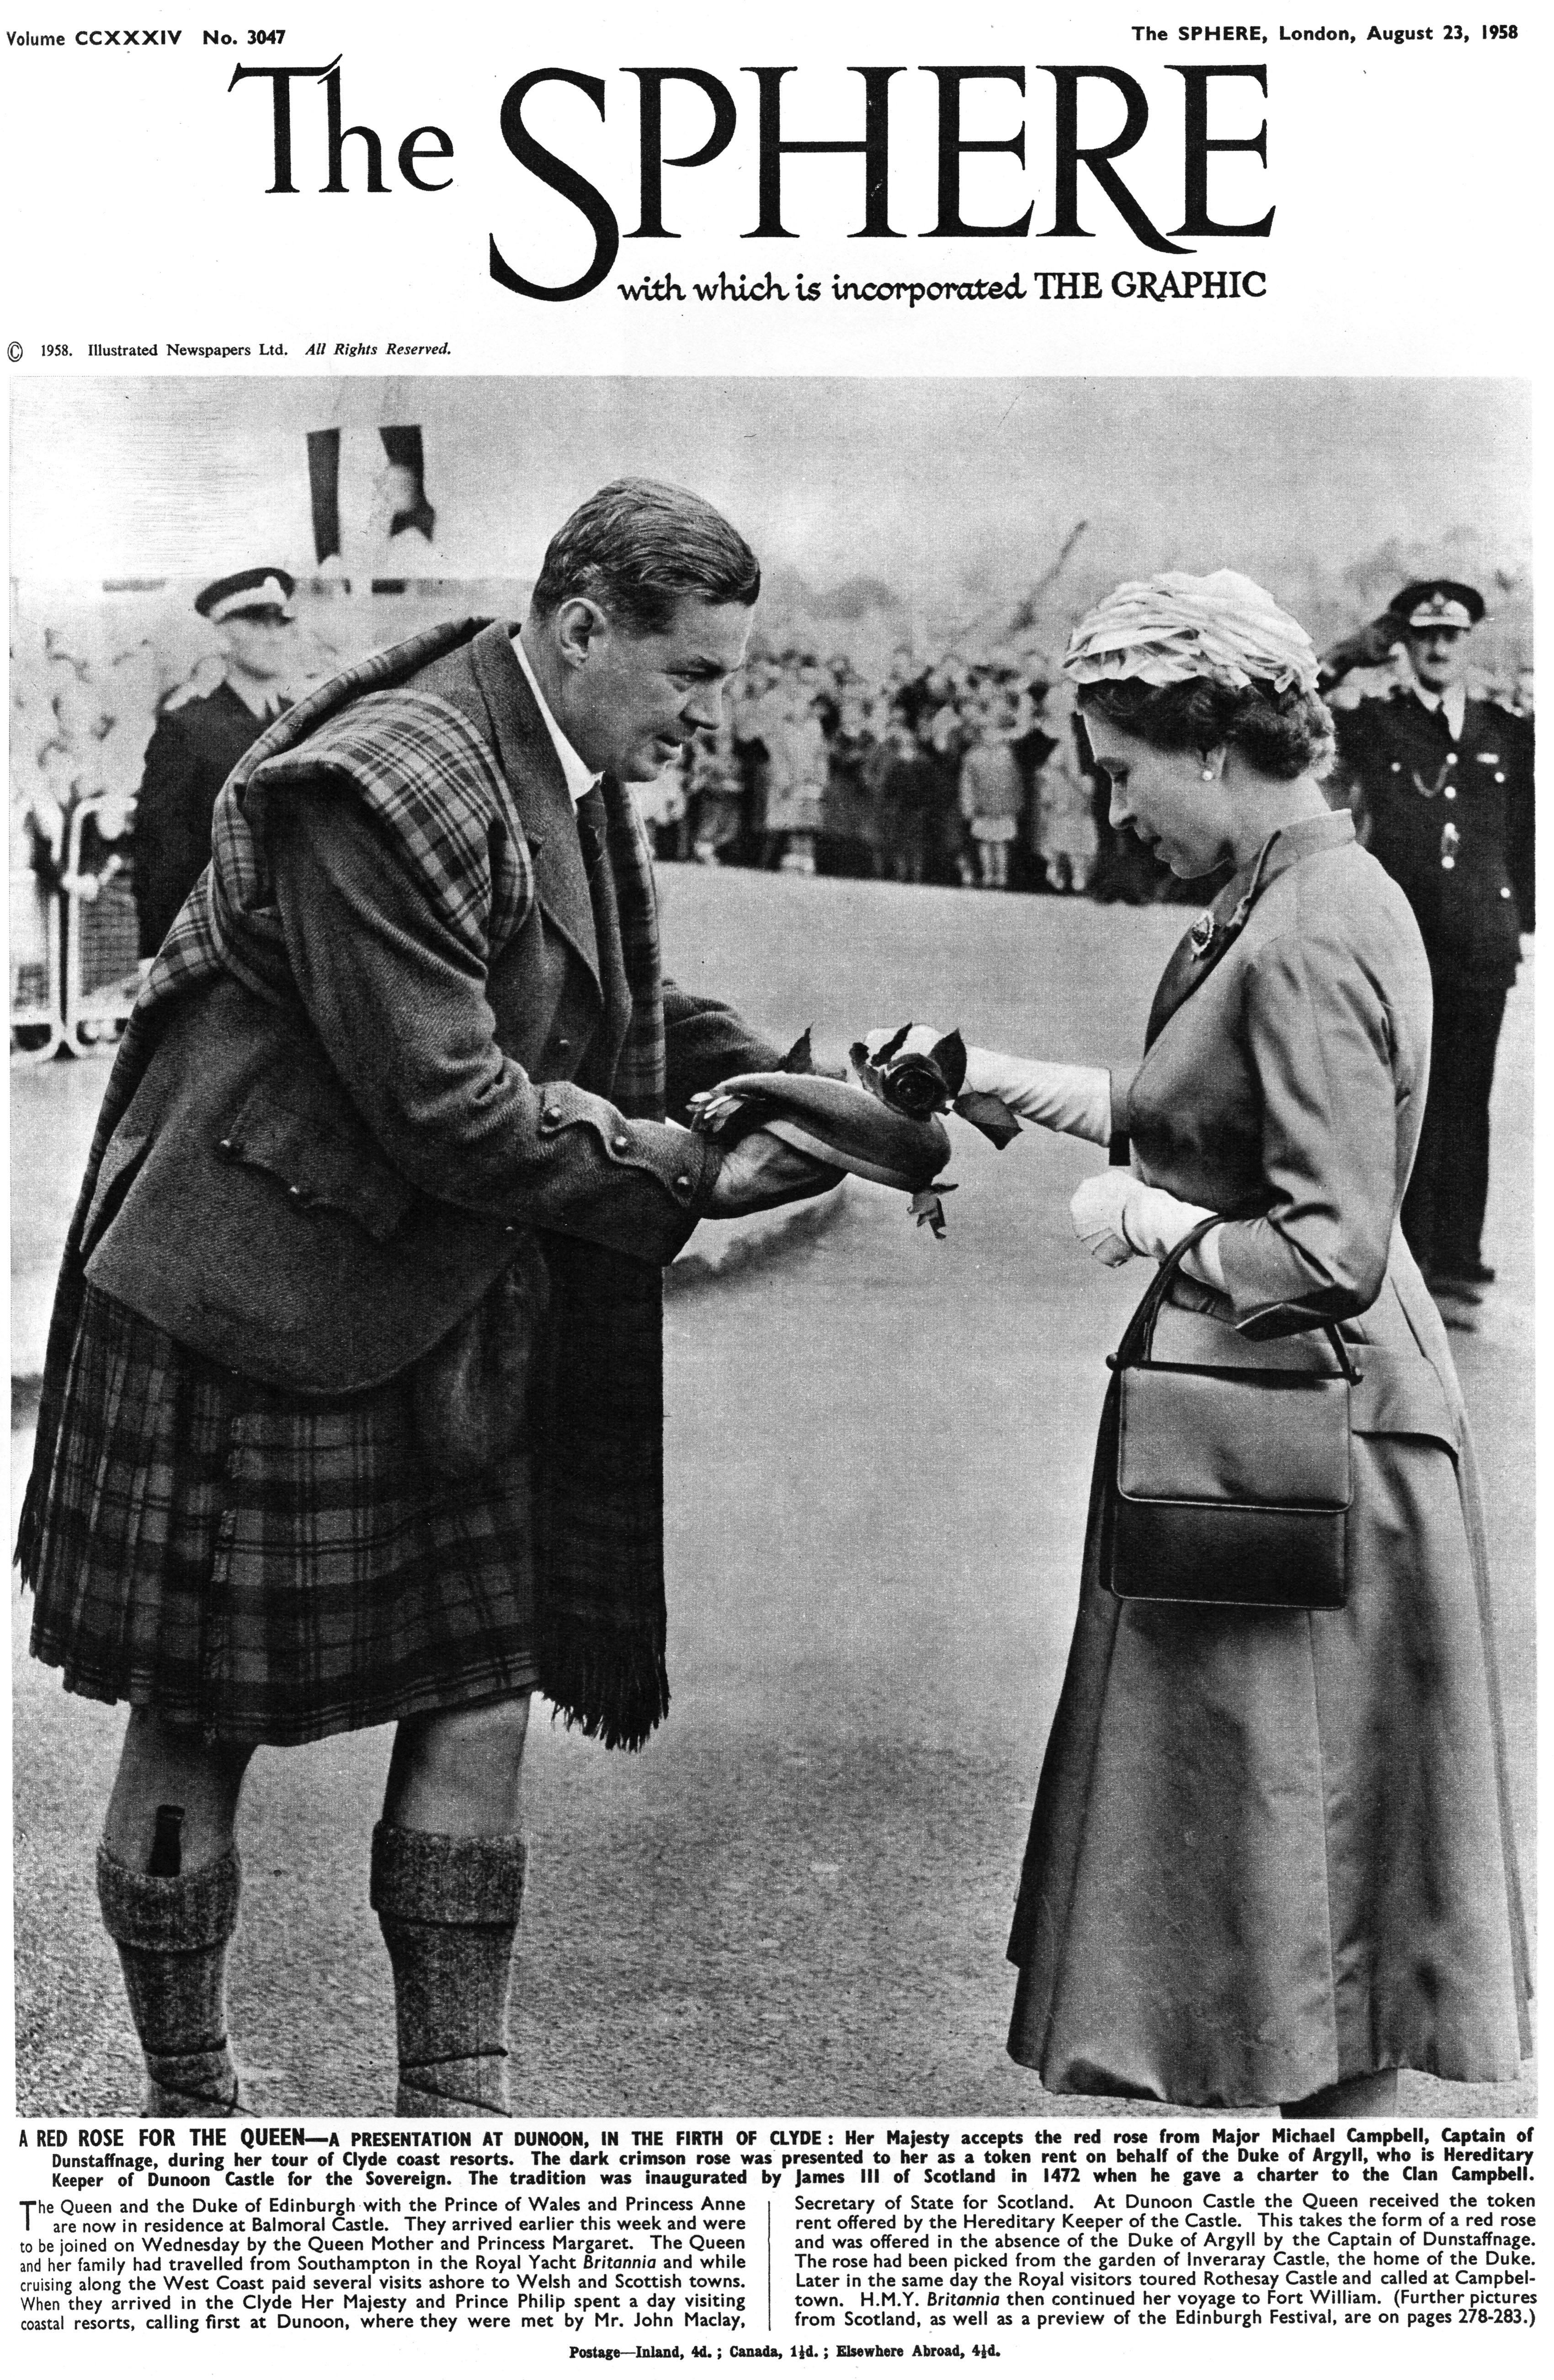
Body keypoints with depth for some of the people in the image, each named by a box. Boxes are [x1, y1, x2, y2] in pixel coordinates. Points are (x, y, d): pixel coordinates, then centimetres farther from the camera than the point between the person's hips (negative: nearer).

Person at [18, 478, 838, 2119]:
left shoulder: (573, 786, 7)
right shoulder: (381, 790, -23)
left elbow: (619, 1012, 17)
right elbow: (448, 1108, -25)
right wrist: (693, 1176, -17)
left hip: (445, 1327, 9)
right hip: (250, 1316, -9)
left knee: (483, 1699, 8)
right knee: (192, 1733, 7)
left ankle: (455, 2103, 20)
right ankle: (186, 2100, 26)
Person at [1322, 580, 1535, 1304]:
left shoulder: (1508, 736, 13)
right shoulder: (1372, 725, 5)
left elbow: (1525, 837, 17)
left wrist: (1523, 922, 12)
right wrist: (1350, 655, -5)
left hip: (1480, 950, 2)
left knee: (1465, 1103, 4)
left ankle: (1456, 1259, 11)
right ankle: (1407, 1258, 5)